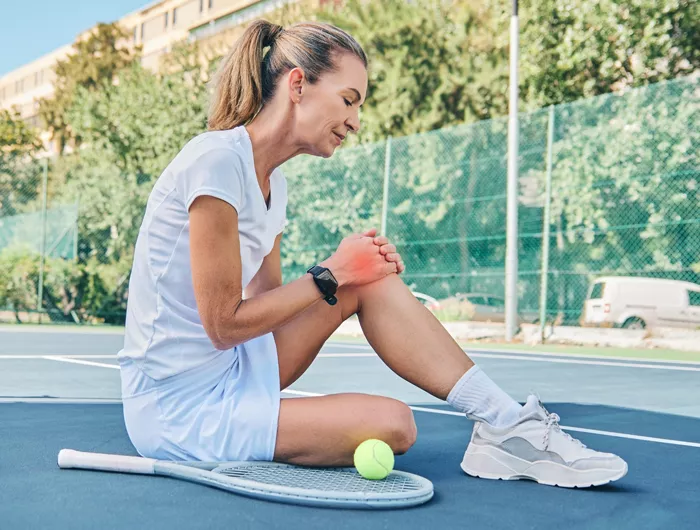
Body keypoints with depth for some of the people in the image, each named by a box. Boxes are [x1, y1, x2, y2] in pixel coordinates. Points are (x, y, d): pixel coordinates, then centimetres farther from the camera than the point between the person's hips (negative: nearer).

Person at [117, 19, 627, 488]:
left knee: (371, 281, -5)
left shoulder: (272, 180, 7)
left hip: (232, 368, 8)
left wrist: (351, 269, -8)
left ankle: (508, 426, -3)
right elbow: (224, 324, -21)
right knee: (392, 424, -23)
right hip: (176, 405, -8)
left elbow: (269, 305, 6)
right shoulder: (216, 160, -20)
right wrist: (330, 274, -13)